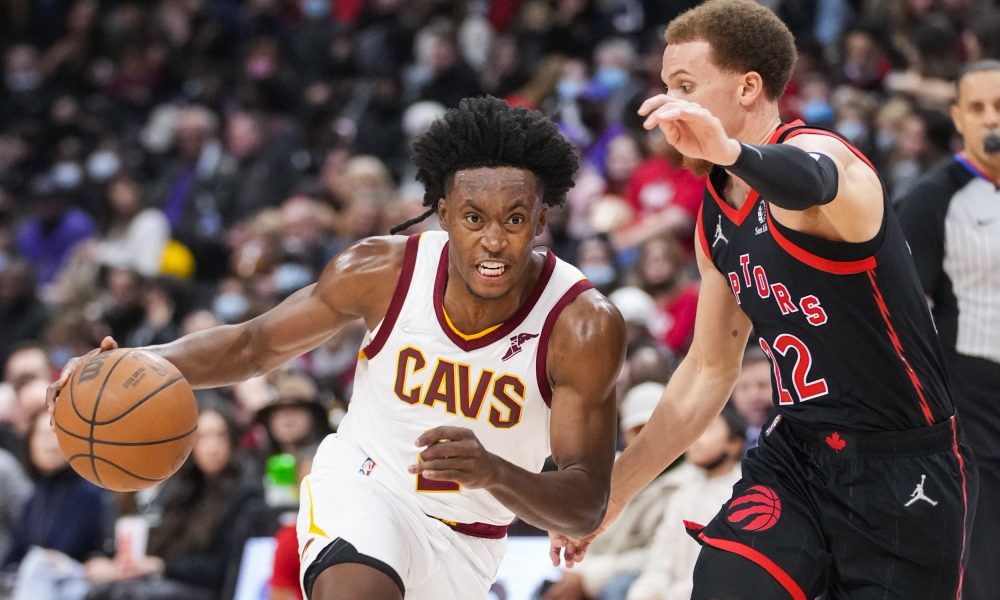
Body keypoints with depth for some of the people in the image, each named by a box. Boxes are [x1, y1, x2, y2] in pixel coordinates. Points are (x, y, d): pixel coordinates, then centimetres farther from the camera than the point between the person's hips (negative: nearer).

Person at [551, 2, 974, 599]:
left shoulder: (816, 151, -16)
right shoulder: (716, 215, 9)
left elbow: (809, 180, -44)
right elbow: (711, 370, 19)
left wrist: (729, 149, -66)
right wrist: (614, 488, 19)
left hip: (905, 468, -6)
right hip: (799, 453, 6)